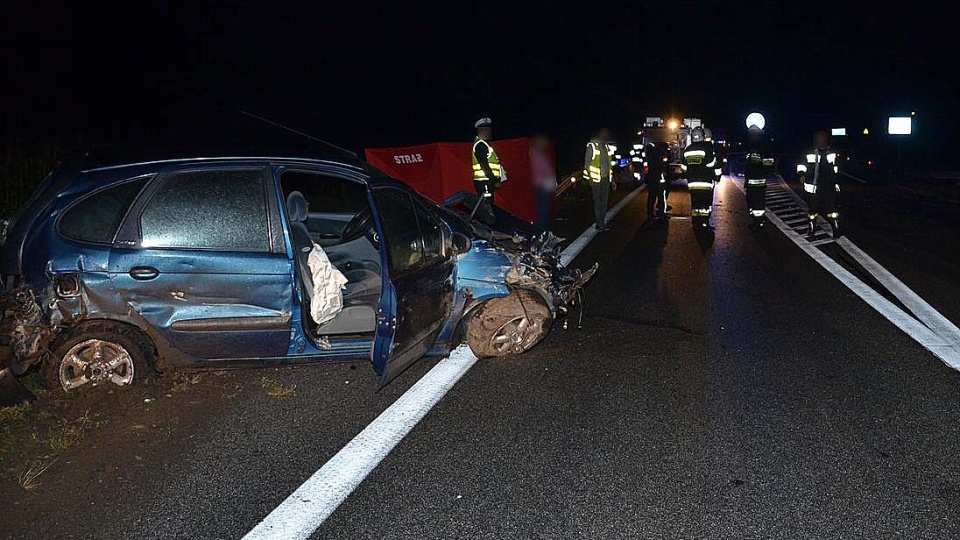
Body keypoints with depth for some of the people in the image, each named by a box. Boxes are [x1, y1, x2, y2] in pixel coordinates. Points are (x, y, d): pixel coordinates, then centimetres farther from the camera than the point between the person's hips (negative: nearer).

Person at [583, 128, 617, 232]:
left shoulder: (607, 146, 15)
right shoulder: (592, 146, -4)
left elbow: (609, 164, 18)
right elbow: (587, 163, -5)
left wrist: (612, 180, 15)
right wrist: (590, 179, -11)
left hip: (606, 179, 6)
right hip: (596, 179, -6)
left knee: (604, 202, 7)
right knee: (598, 202, -4)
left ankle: (601, 223, 14)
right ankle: (600, 224, 1)